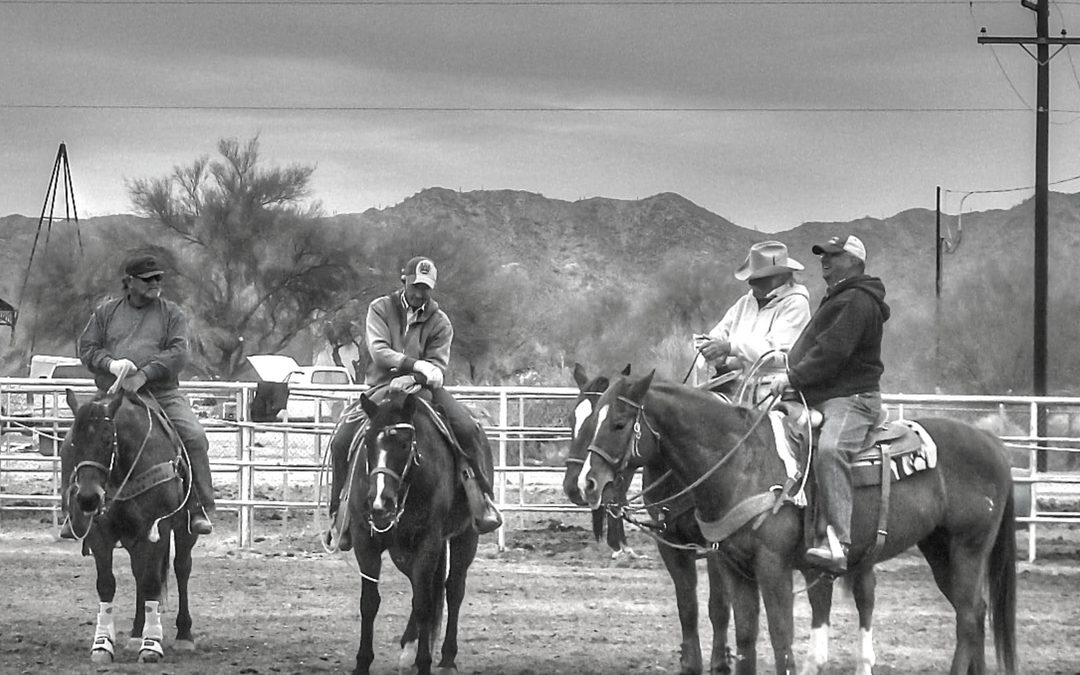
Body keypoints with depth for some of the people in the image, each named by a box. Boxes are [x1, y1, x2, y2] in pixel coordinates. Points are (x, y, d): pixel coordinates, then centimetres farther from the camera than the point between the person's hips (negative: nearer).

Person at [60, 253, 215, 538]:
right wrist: (110, 364, -13)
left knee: (194, 437, -24)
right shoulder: (106, 312, 14)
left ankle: (199, 509, -16)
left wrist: (144, 374, -20)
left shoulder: (172, 314, 8)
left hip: (162, 394, -1)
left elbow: (179, 353, -5)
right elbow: (87, 347, 9)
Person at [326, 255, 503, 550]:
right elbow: (379, 351, -13)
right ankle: (340, 511, -8)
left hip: (423, 389, 1)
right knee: (343, 437, -24)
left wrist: (413, 379, -24)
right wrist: (415, 365, -27)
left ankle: (482, 498, -7)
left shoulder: (439, 322, 4)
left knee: (471, 431, -22)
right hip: (382, 388, -1)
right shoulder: (380, 309, 1)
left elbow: (438, 367, -4)